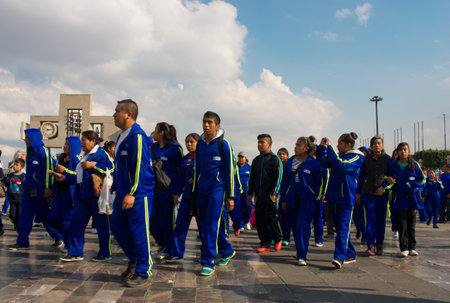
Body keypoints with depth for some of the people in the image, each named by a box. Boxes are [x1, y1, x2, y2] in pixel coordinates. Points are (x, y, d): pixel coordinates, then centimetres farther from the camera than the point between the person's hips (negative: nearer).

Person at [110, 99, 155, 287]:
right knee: (117, 226, 14)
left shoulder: (137, 136, -15)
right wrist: (116, 188, 23)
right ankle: (134, 260, 31)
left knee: (139, 231, -2)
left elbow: (140, 166, -21)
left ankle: (143, 271, 11)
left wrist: (132, 193, -25)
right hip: (123, 194, 10)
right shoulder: (122, 136, 16)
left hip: (138, 194, -10)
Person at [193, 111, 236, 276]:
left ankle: (208, 262, -4)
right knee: (204, 225, 11)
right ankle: (227, 251, 30)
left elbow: (230, 171, -6)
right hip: (202, 191, 7)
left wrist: (230, 196, -9)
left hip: (218, 190, -6)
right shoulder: (200, 144, 11)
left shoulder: (223, 144, -6)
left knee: (211, 226, -11)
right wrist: (195, 191, 16)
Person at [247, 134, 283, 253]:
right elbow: (252, 178, 21)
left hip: (271, 195, -6)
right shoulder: (256, 160, 17)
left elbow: (278, 177, -8)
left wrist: (274, 193, -15)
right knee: (260, 220, 2)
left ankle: (277, 240, 17)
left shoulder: (275, 159, -2)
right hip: (259, 196, 6)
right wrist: (250, 193, 15)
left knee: (271, 218, -6)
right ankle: (265, 244, 10)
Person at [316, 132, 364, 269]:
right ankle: (351, 255, 24)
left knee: (343, 228, -13)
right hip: (334, 196, 8)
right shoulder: (338, 155, 14)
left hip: (346, 197, -8)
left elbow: (340, 164, -23)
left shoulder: (356, 157, -7)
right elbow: (324, 162, 14)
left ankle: (339, 257, -18)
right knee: (339, 227, 13)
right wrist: (322, 147, 3)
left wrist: (330, 147, -19)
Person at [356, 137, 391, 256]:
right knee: (371, 220, -7)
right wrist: (358, 193, 7)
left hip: (382, 194, 0)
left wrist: (384, 186, -11)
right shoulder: (367, 159, 6)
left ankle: (379, 246, 13)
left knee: (381, 220, 4)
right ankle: (370, 246, -5)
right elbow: (361, 177, 10)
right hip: (368, 193, 0)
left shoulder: (387, 159, 5)